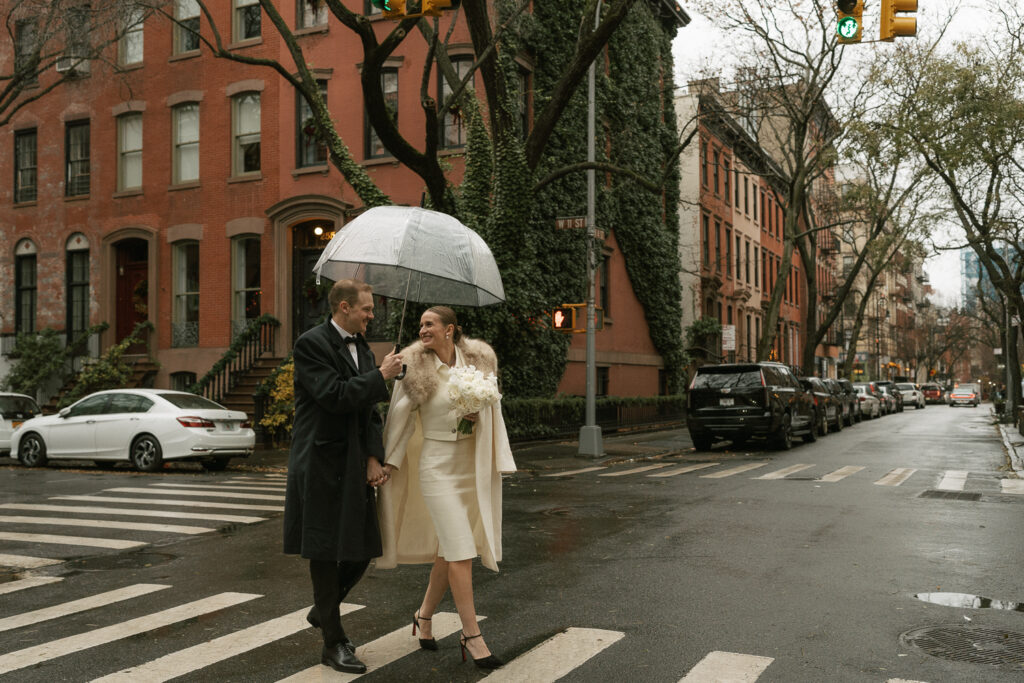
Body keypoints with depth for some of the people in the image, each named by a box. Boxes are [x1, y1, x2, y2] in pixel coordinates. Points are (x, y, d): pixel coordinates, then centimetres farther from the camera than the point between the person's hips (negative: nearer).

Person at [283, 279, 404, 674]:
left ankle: (323, 610, 34)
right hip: (322, 466, -7)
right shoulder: (311, 344, -11)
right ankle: (333, 643, 14)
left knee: (363, 547, 9)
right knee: (325, 552, 2)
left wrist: (374, 458, 0)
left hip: (354, 466, 7)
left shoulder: (363, 349, 13)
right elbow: (335, 396, -23)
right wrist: (382, 375, -14)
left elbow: (370, 411, 12)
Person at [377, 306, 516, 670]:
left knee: (449, 549, 13)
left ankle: (424, 614, 34)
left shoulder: (478, 361, 0)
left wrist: (476, 414, -9)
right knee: (461, 550, -8)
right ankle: (472, 635, 2)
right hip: (437, 466, -4)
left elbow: (489, 409, 12)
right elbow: (401, 416, -1)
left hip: (471, 466, 4)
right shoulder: (414, 367, -7)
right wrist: (388, 462, -1)